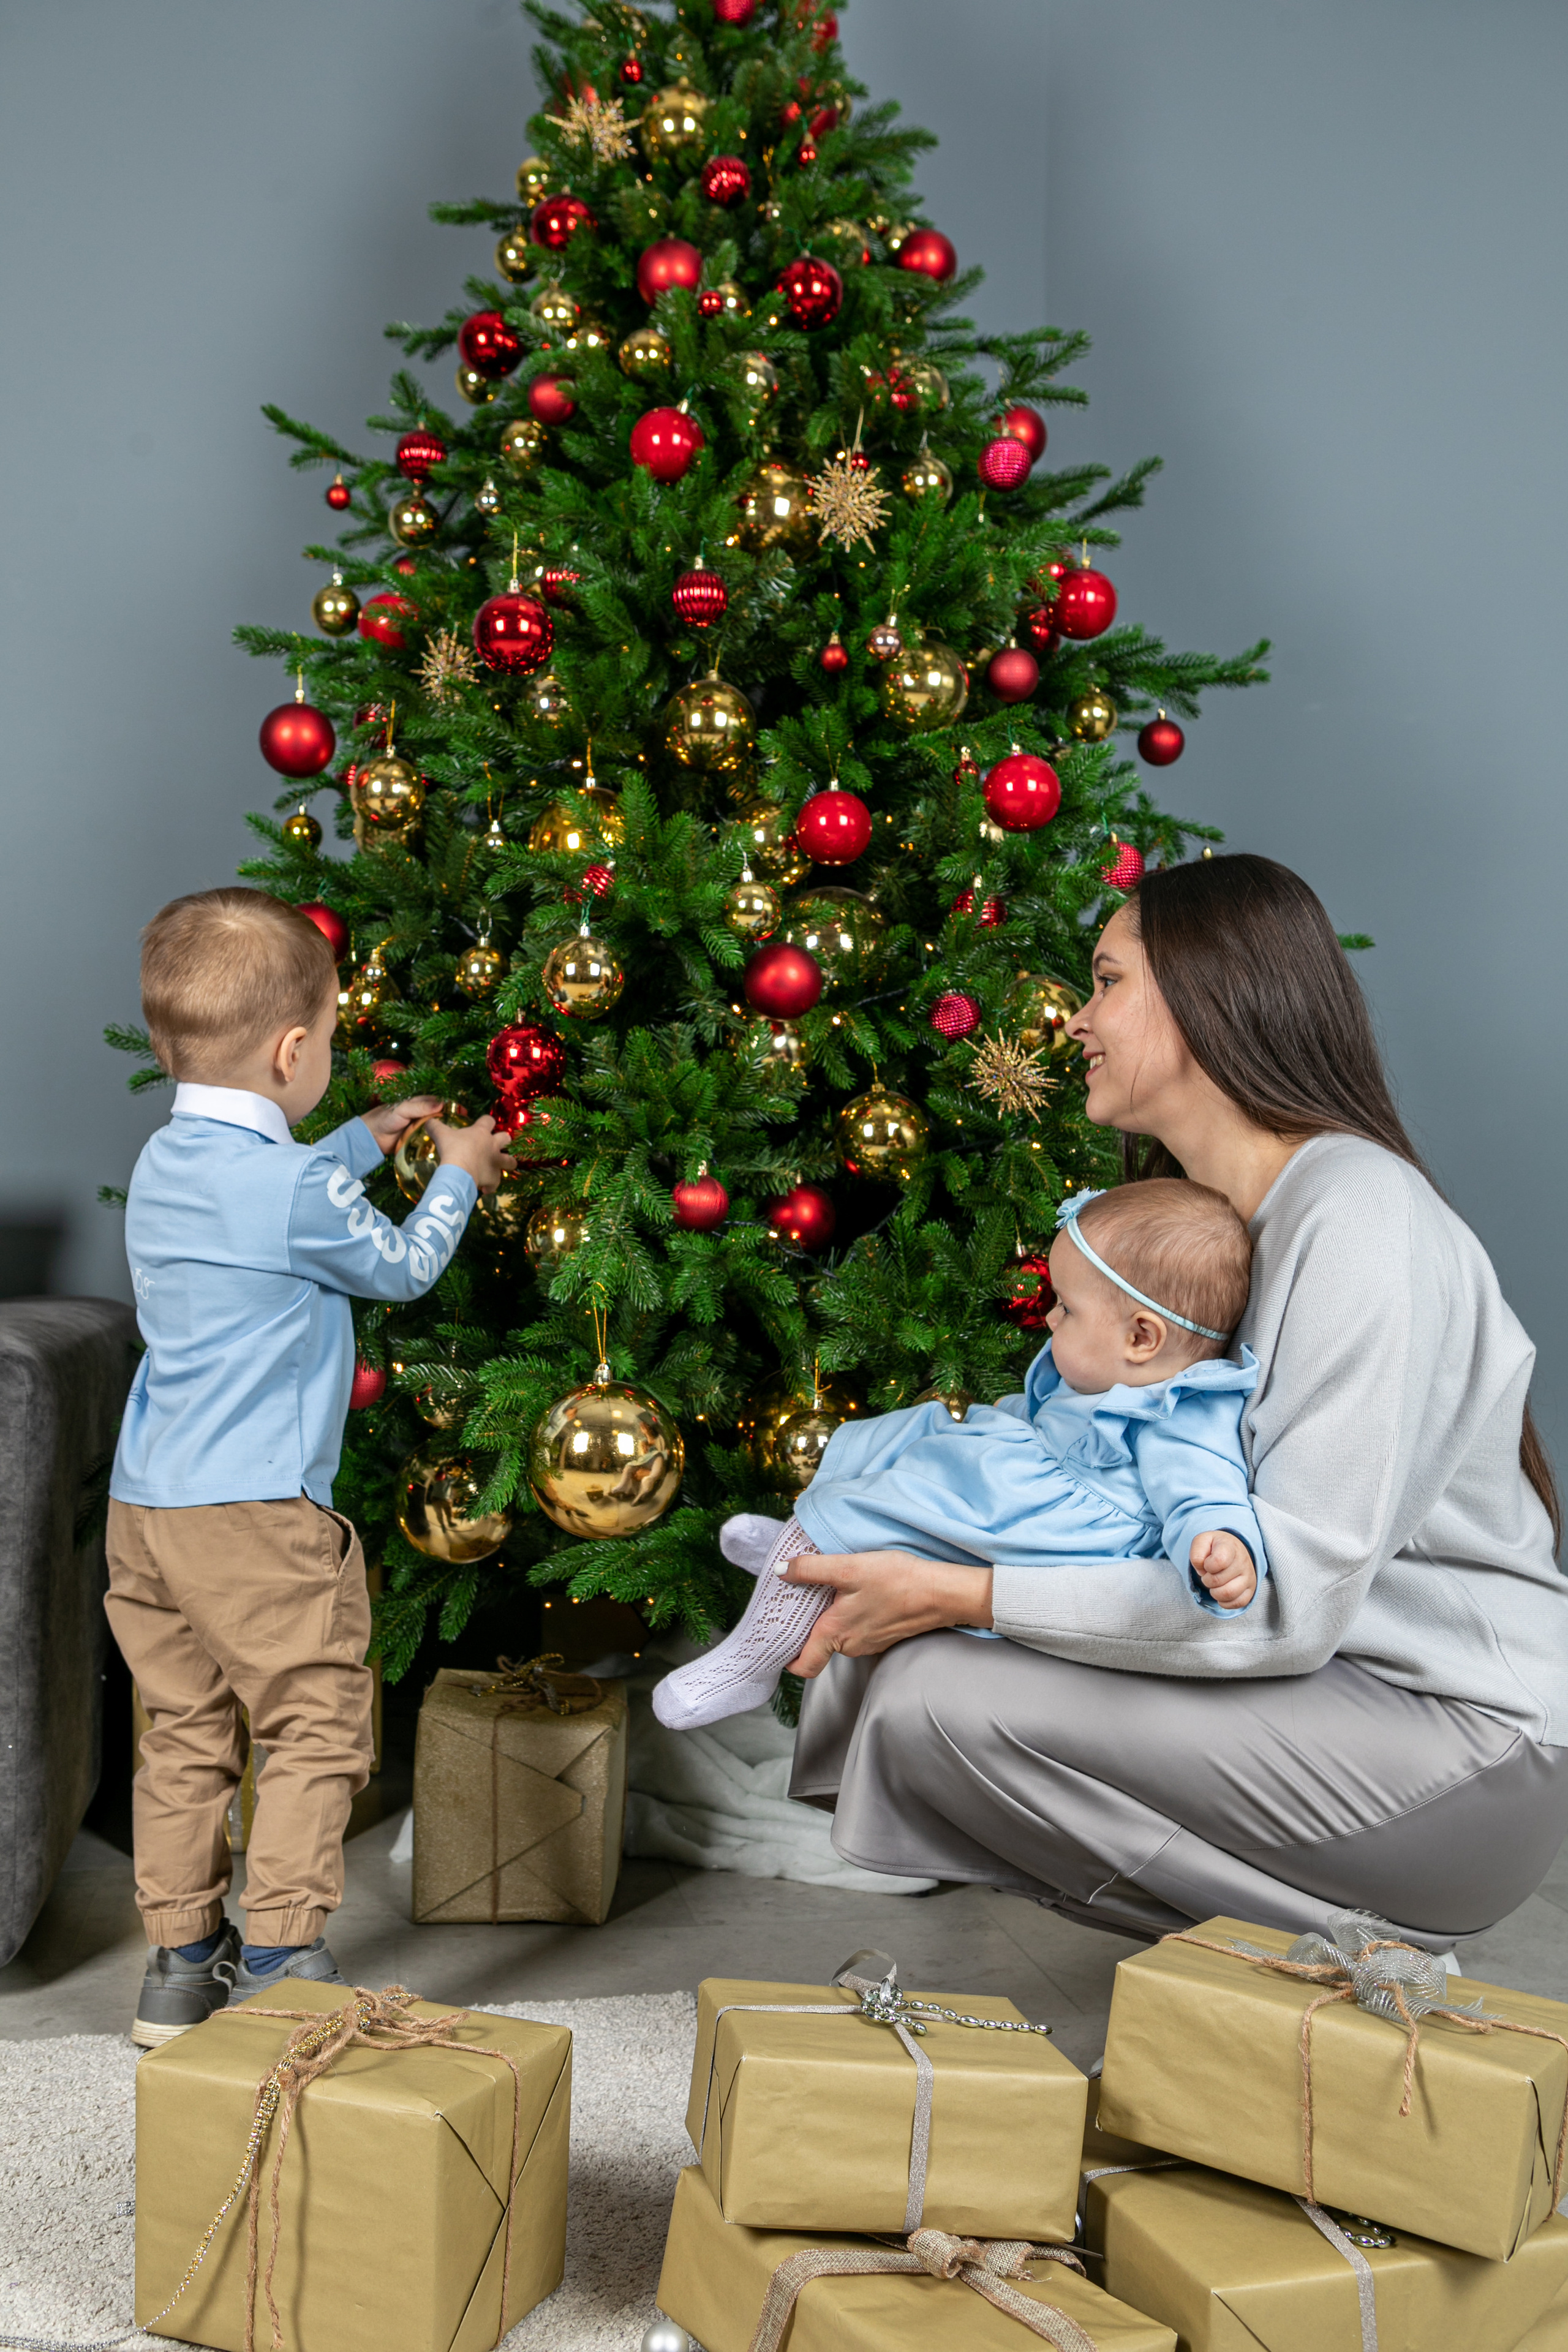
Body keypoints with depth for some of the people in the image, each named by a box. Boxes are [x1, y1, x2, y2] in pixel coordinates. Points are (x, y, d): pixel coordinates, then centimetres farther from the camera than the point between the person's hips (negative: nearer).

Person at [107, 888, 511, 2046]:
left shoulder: (163, 1164, 10)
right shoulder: (302, 1191, -15)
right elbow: (402, 1268, 3)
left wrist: (363, 1141, 36)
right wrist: (454, 1177, 19)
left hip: (145, 1503, 8)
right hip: (256, 1513, -8)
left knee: (187, 1731, 14)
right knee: (315, 1727, 2)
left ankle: (181, 1968, 20)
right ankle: (280, 1968, 2)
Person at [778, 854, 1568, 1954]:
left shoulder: (1361, 1216, -19)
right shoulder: (1195, 1211, 12)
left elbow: (1286, 1603, -25)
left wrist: (958, 1594, -23)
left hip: (1462, 1735, -9)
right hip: (1313, 1670, 9)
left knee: (941, 1692, -19)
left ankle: (1327, 1936, -4)